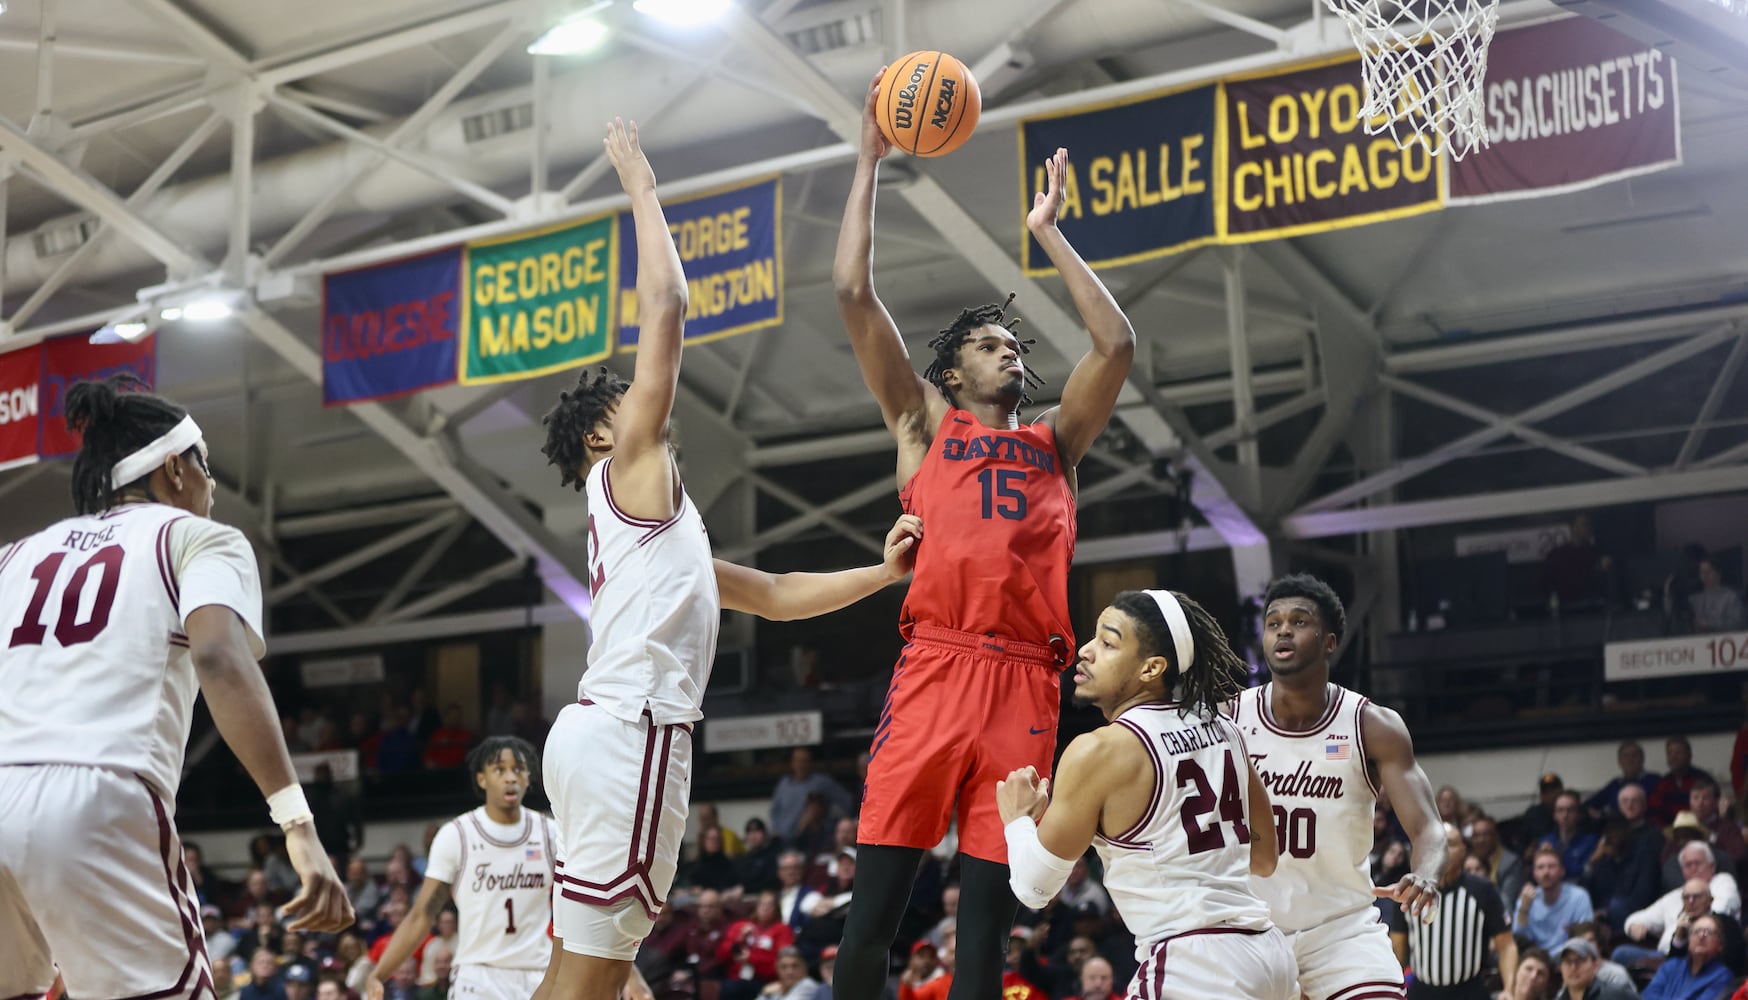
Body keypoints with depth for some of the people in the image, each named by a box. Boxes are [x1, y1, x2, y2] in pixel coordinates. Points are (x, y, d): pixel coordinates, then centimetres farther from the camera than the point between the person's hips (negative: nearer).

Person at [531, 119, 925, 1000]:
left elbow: (776, 594, 32)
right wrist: (642, 191, 3)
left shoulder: (652, 519, 28)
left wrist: (883, 574, 23)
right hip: (630, 732, -10)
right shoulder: (630, 468, 3)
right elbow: (666, 307, -4)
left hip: (609, 731, 10)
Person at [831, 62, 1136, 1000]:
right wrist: (869, 158, 12)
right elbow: (854, 295, 10)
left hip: (1026, 682, 3)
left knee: (987, 917, 1)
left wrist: (1047, 232, 21)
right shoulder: (925, 421, 17)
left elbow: (1115, 344, 14)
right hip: (935, 667, -2)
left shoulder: (1054, 440, 24)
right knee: (875, 906, -7)